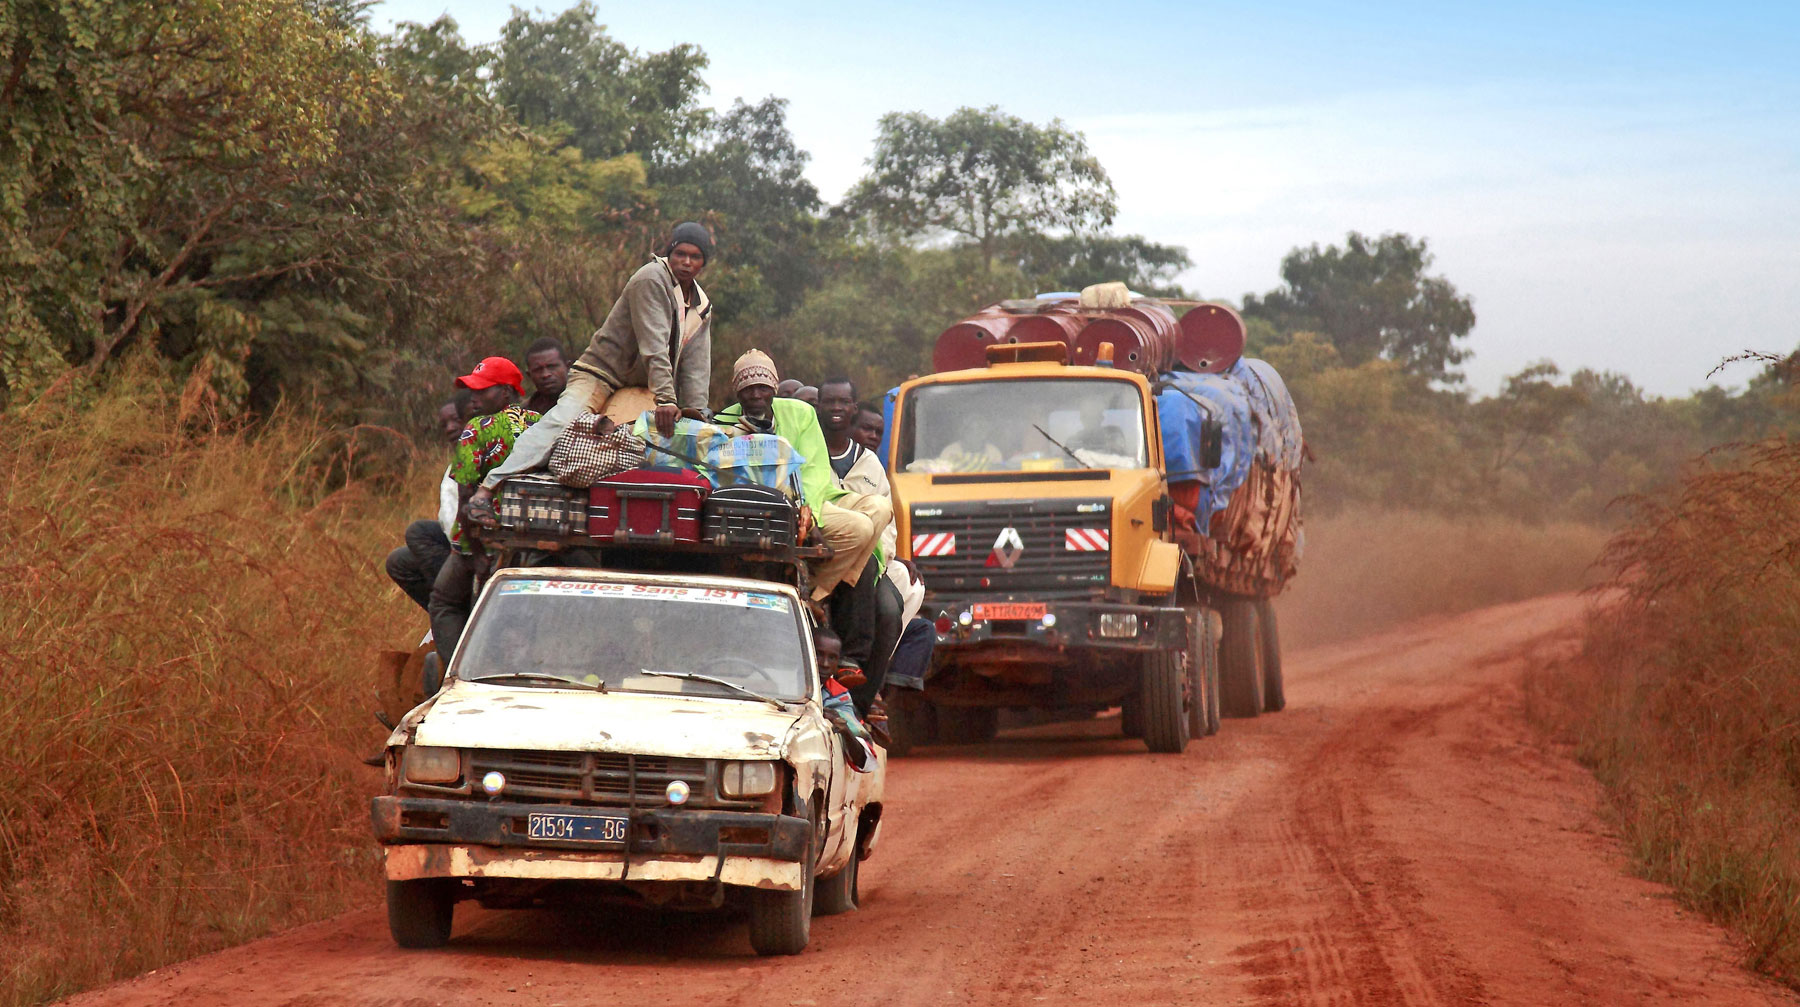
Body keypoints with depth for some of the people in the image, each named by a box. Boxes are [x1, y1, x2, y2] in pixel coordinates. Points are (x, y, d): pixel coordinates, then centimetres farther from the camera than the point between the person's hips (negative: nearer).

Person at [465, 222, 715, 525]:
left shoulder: (702, 307, 12)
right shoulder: (652, 279, -13)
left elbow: (696, 364, 6)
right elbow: (653, 347, -23)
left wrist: (695, 410, -8)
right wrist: (665, 399, -30)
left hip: (640, 391, 9)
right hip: (601, 375, -9)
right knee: (558, 423, -29)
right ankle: (486, 491, -36)